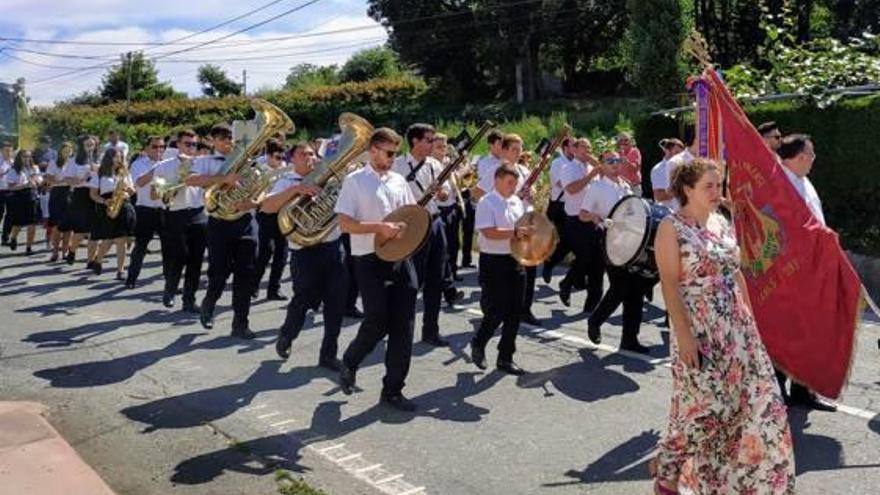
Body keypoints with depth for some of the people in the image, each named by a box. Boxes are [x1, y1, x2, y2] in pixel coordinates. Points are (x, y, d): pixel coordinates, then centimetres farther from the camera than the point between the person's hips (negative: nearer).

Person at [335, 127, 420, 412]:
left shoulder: (399, 181, 13)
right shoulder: (355, 181, -4)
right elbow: (344, 223, -11)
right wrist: (379, 227, -21)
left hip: (400, 257, 5)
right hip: (370, 260, -5)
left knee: (403, 326, 2)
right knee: (377, 322, -6)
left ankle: (393, 390, 12)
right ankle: (349, 362, 25)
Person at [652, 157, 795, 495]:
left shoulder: (722, 223, 11)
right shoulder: (671, 227, -10)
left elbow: (736, 273, 16)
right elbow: (669, 284, -15)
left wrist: (750, 317, 12)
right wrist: (683, 333, -20)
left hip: (736, 327, 7)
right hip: (699, 330, -7)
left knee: (759, 399, 6)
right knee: (702, 404, -1)